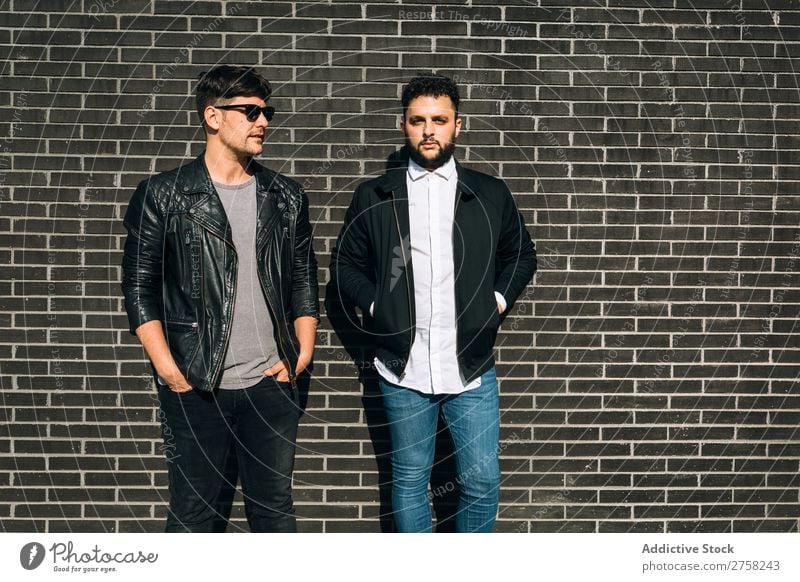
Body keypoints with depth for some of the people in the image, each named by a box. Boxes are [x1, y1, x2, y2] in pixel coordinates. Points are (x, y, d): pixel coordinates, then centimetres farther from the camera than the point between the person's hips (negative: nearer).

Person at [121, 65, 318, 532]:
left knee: (275, 508, 12)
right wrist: (169, 371, -8)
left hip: (271, 386, 3)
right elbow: (140, 287, -2)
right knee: (193, 512, 8)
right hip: (194, 388, -3)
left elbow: (304, 280, 13)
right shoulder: (163, 196, -3)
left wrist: (302, 355, 3)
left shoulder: (287, 197, 8)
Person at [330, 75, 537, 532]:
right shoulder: (374, 197, 4)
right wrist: (376, 307, -1)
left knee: (482, 481, 3)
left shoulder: (491, 195, 5)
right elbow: (346, 264, 12)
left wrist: (498, 301, 3)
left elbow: (522, 255, 17)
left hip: (472, 367, 0)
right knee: (410, 479, 11)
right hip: (403, 370, 0)